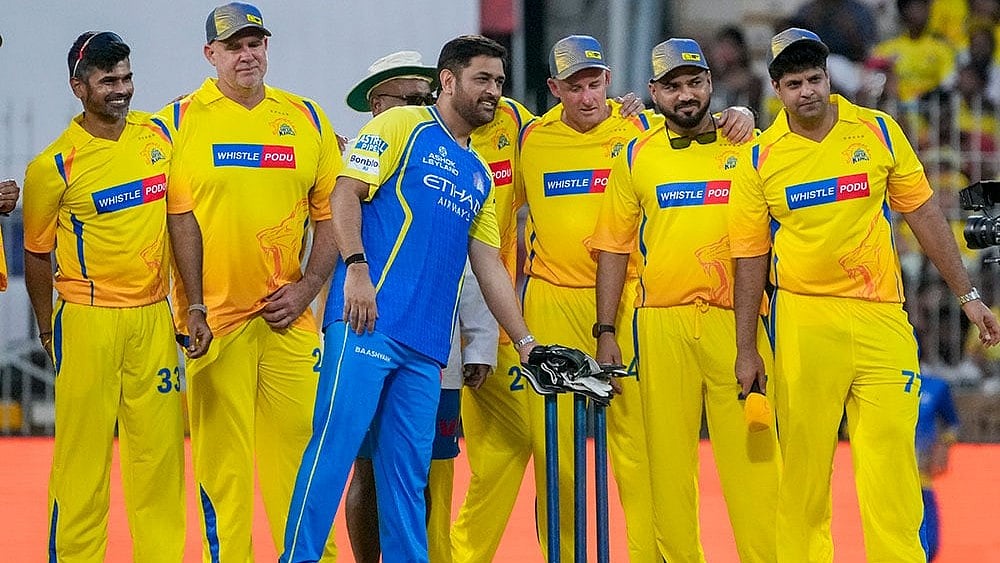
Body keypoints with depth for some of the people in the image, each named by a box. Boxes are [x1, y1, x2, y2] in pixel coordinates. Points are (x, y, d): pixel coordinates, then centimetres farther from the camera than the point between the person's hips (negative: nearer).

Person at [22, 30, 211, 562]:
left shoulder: (159, 135, 5)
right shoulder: (54, 166, -7)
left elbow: (182, 221, 6)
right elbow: (37, 253, 4)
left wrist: (195, 306, 1)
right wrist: (48, 331, 7)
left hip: (153, 317, 4)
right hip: (86, 320, -4)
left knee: (160, 448, 4)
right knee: (82, 453, -4)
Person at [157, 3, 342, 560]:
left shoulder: (308, 118, 11)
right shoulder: (179, 121, 3)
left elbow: (330, 211, 12)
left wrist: (307, 288, 0)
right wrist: (183, 309, -5)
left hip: (288, 318, 2)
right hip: (212, 317, -2)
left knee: (299, 444, 1)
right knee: (220, 456, -3)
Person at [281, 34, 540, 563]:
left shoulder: (479, 177, 24)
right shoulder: (402, 126, 4)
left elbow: (489, 266, 24)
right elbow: (347, 191, -5)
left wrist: (525, 341, 17)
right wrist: (357, 267, -18)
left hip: (426, 341, 7)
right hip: (369, 321, -7)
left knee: (408, 470, 5)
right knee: (335, 443, -11)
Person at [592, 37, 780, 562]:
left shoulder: (747, 149, 8)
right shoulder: (635, 158, 10)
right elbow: (614, 248, 12)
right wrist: (606, 332, 6)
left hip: (735, 320, -1)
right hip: (661, 323, 1)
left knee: (749, 450, -6)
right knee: (668, 454, 1)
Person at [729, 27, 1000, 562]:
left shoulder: (879, 132, 5)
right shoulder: (760, 159, 3)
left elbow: (924, 215, 10)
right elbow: (750, 258, 6)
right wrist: (745, 351, 3)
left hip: (880, 317, 0)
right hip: (804, 322, 0)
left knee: (891, 454, -7)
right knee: (803, 462, 0)